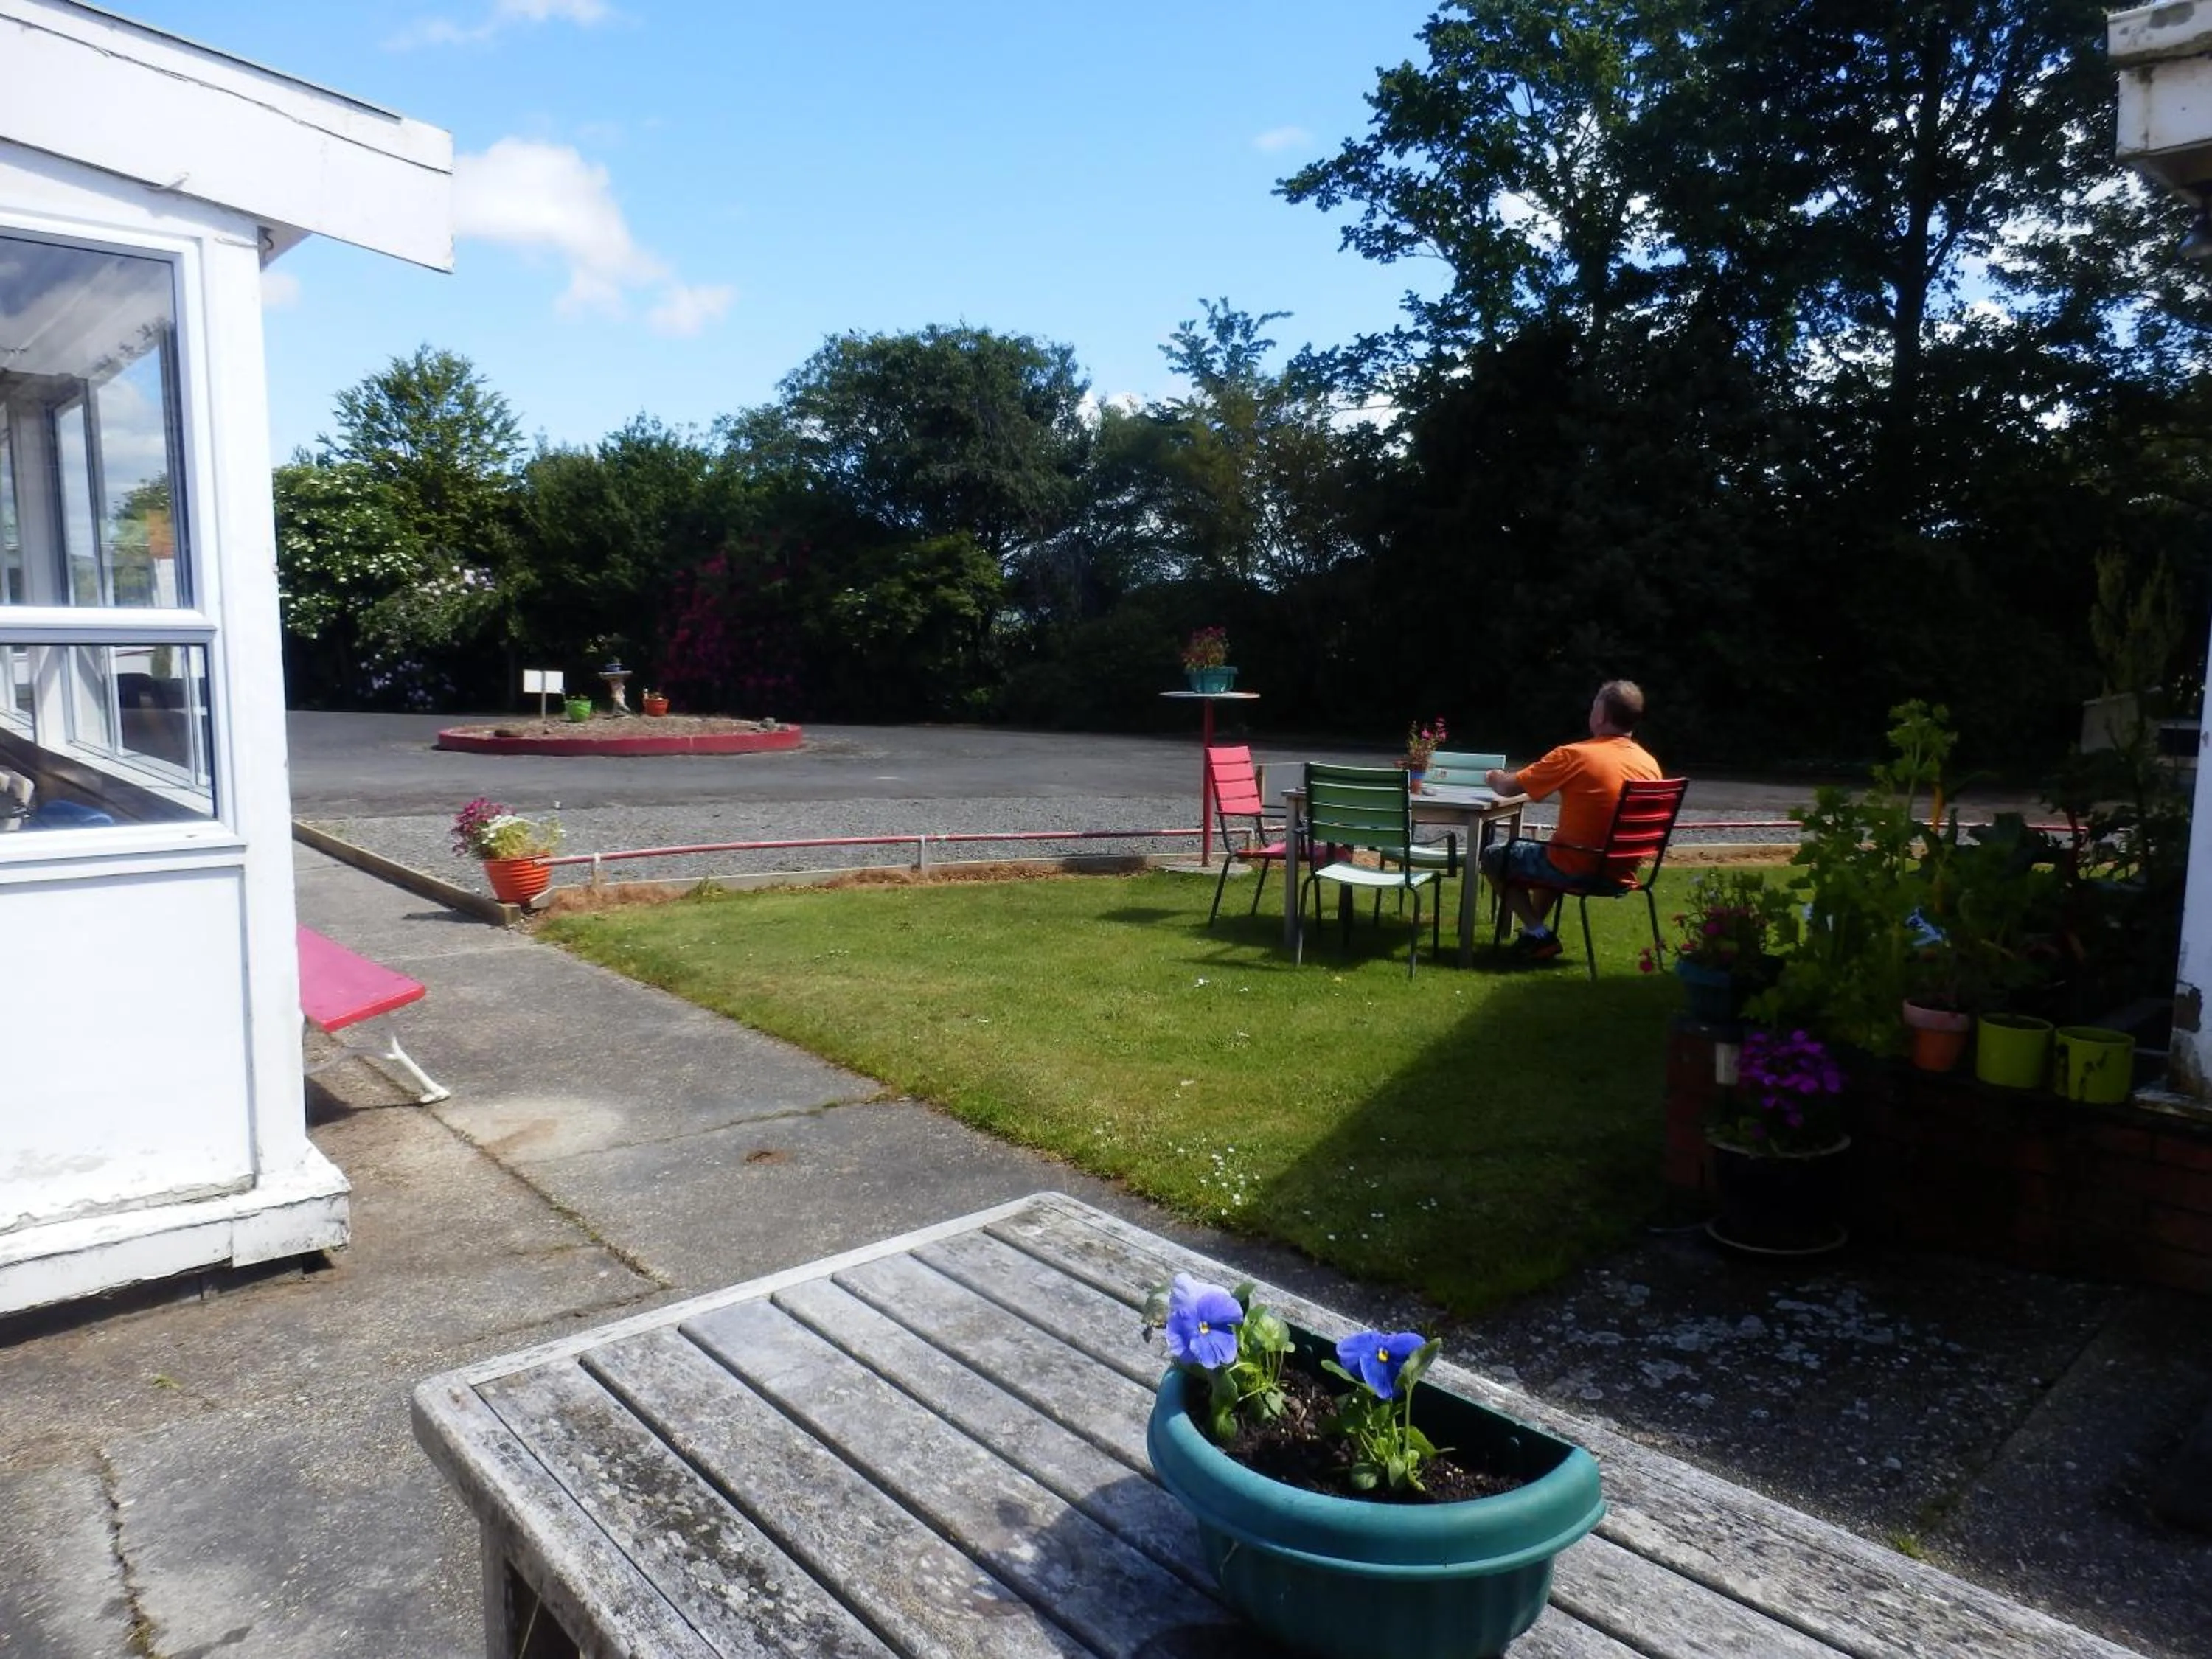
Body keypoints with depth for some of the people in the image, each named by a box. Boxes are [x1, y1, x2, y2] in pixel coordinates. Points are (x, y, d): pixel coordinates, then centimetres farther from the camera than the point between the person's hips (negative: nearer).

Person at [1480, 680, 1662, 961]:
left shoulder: (1574, 755, -18)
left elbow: (1509, 788, -12)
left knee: (1493, 857, 13)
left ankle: (1538, 935, 4)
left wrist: (1493, 778, 13)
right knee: (1551, 847, 35)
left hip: (1576, 869, -7)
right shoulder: (1651, 765, -2)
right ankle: (1535, 926, 34)